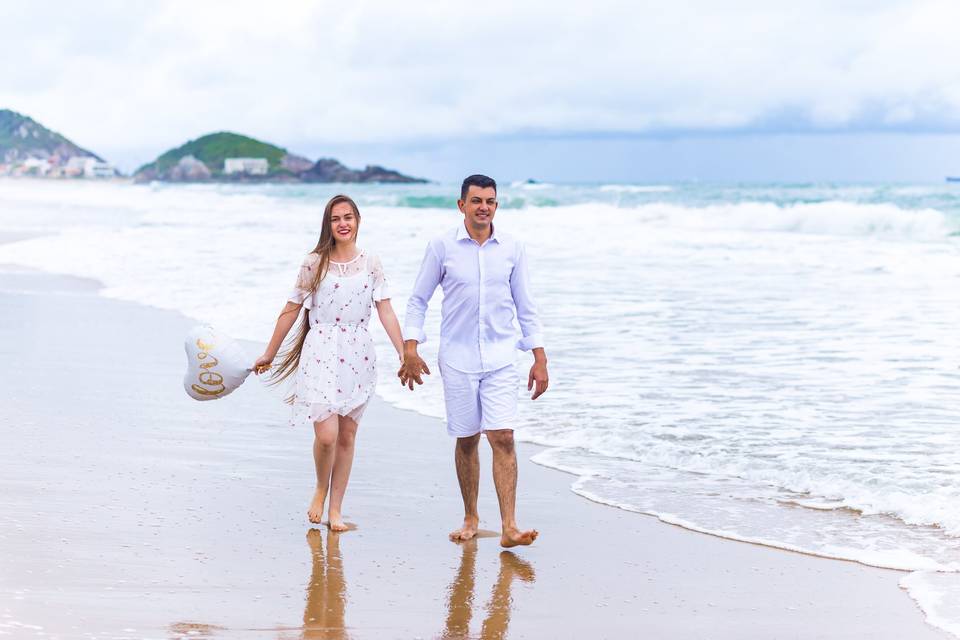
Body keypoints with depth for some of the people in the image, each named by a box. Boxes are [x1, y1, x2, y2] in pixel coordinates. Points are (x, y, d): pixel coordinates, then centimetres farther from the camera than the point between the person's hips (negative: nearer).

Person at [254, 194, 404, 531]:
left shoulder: (371, 264, 6)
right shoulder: (314, 263, 0)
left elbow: (386, 312, 2)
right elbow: (291, 310, 6)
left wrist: (404, 354, -8)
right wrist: (269, 354, 9)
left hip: (358, 355, 3)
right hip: (321, 352, -3)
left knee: (347, 434, 6)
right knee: (326, 434, -13)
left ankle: (335, 508, 16)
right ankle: (320, 489, 16)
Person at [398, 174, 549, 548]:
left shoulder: (512, 250, 3)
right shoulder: (442, 247, -1)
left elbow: (525, 307, 9)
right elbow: (418, 300, 5)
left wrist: (540, 359, 5)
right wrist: (410, 349, -4)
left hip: (501, 359, 0)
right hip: (457, 359, 0)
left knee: (503, 439, -10)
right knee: (466, 441, 8)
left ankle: (509, 527, -13)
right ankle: (470, 519, 24)